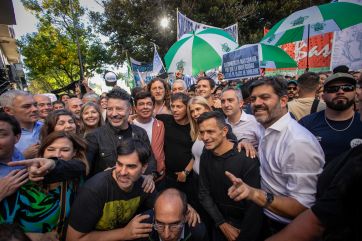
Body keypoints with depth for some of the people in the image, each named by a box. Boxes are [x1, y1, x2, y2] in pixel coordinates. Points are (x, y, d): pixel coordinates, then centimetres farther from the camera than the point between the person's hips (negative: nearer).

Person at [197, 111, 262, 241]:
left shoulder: (246, 158, -27)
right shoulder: (205, 157, -9)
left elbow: (254, 205, -21)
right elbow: (204, 194, -4)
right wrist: (222, 223, -9)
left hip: (246, 224, -4)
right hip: (220, 221, 4)